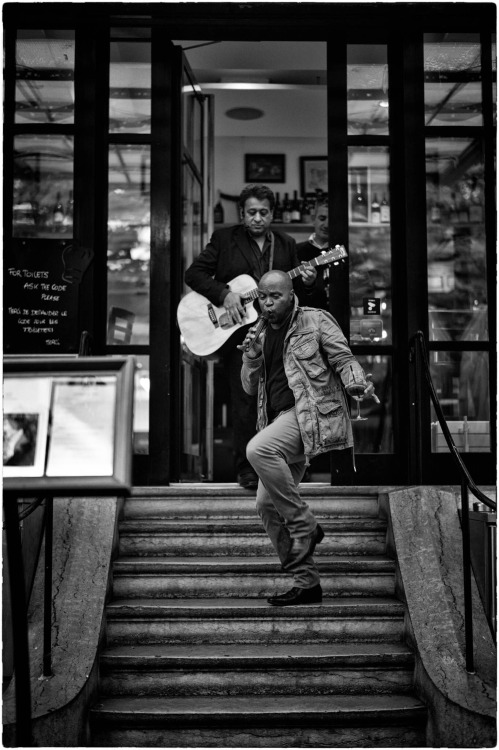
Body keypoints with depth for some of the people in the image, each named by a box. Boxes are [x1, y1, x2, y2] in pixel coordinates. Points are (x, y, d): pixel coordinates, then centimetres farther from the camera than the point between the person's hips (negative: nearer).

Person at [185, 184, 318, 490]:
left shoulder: (286, 244, 14)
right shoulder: (224, 238, 5)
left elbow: (296, 292, 16)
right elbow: (194, 273, 0)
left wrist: (307, 282, -7)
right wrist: (224, 294, -13)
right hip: (236, 330, -3)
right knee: (246, 400, -5)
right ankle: (247, 469, 4)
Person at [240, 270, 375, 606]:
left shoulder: (315, 320, 3)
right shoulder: (263, 336, 21)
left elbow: (343, 358, -3)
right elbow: (250, 388, 20)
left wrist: (358, 384, -24)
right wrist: (252, 355, 2)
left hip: (314, 413, -7)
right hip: (282, 421, 8)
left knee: (258, 449, -32)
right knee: (266, 504, 1)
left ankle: (304, 525, -17)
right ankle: (307, 582, 11)